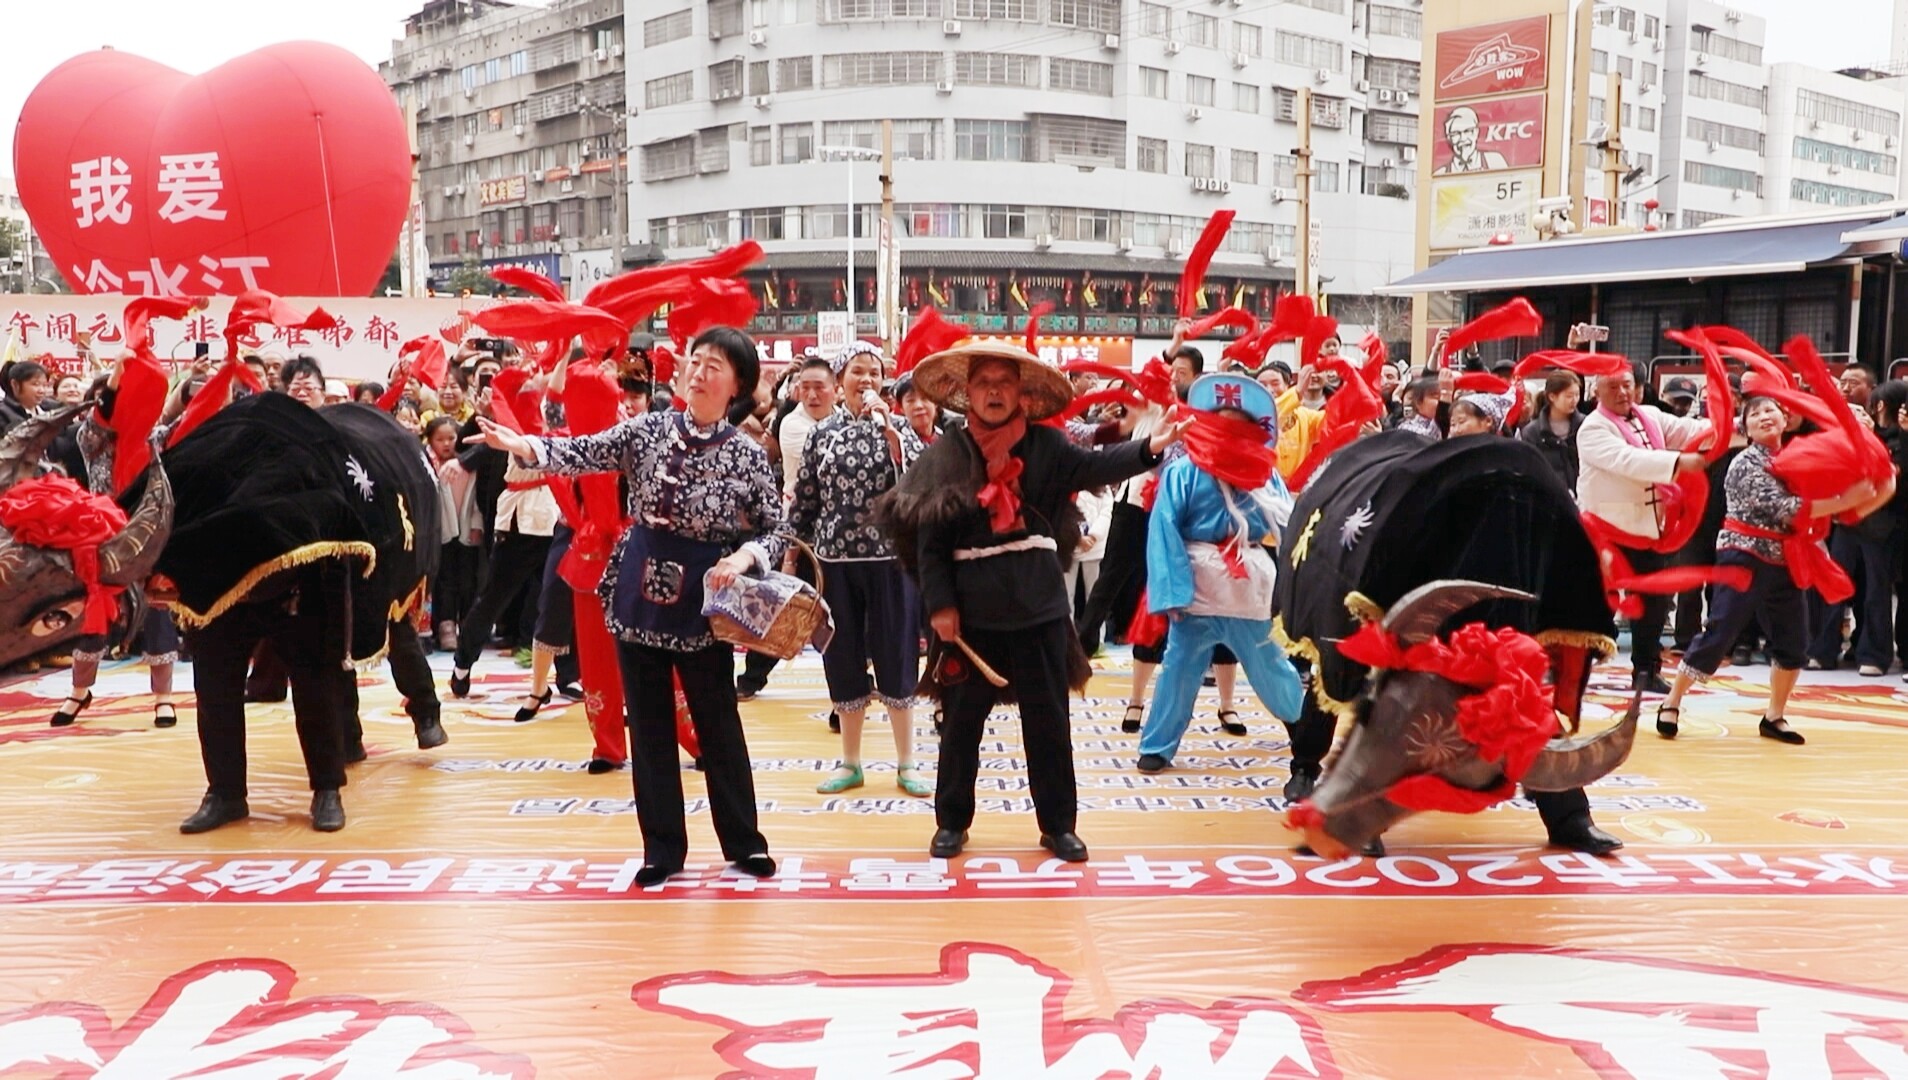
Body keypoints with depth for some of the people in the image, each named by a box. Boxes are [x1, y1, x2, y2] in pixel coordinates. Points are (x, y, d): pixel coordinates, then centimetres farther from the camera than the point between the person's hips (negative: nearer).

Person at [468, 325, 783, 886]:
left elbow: (777, 531, -2)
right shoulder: (647, 429, 1)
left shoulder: (747, 455, -5)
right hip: (639, 591, 3)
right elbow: (581, 455, -6)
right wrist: (518, 444, -22)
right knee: (649, 724, 9)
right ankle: (663, 846, 21)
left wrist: (745, 555, -21)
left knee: (718, 723, 6)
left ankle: (743, 841, 22)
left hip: (701, 599, -3)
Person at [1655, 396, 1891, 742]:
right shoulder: (1745, 464, -12)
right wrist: (1845, 500, -23)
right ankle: (1671, 704, 3)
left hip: (1783, 563, 7)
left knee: (1793, 643, 6)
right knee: (1718, 636, -8)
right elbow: (1783, 508, -22)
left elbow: (1810, 509, 10)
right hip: (1745, 558, -7)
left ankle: (1774, 718, 20)